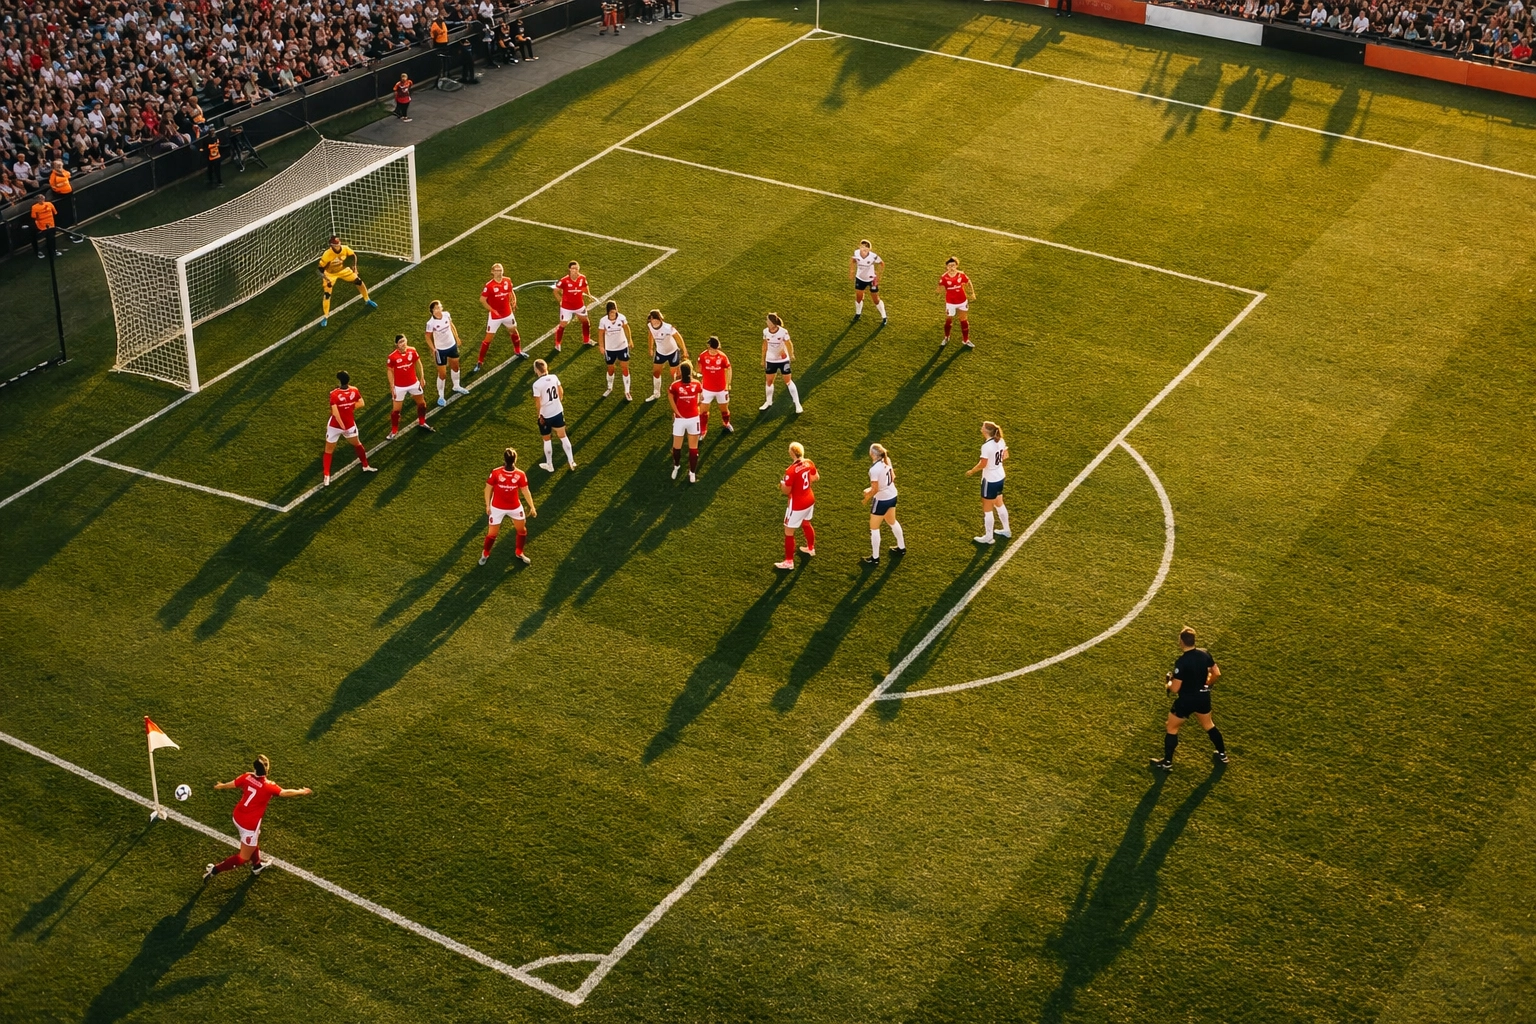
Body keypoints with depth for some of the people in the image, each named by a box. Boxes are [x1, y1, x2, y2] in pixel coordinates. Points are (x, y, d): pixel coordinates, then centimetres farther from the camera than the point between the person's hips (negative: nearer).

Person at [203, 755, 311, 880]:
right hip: (250, 824, -7)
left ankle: (257, 866, 55)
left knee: (254, 842, 33)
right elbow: (286, 792, -14)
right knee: (244, 857, 11)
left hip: (238, 817, 7)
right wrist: (302, 792, 4)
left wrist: (220, 786, 29)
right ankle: (214, 870, 9)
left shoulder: (247, 777, -11)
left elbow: (231, 784, 6)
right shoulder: (269, 786, -27)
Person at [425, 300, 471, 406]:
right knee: (442, 374, 1)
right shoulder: (431, 323, -27)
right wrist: (433, 349, -19)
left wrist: (456, 337, 13)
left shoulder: (446, 314, -14)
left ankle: (456, 387, 51)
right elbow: (428, 337, -13)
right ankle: (441, 396, 19)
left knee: (455, 366, 26)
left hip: (452, 345, 6)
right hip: (440, 350, -6)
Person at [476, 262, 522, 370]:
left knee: (514, 331, 25)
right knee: (488, 338, -3)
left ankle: (518, 352, 51)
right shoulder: (489, 285, -22)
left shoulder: (507, 281, -7)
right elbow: (482, 300, -15)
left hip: (508, 313, 5)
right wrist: (492, 310, -20)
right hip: (495, 316, -5)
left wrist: (513, 301, -7)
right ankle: (480, 362, 5)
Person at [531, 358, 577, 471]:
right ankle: (571, 461, 25)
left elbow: (538, 403, -21)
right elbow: (561, 392, 8)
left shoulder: (537, 384, -24)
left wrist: (538, 415, -7)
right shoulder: (554, 377, -7)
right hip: (558, 412, 5)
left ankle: (549, 465, 29)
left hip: (545, 416, -5)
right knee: (563, 436, 20)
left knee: (547, 439, 15)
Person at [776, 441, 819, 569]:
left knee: (788, 531, 7)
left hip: (797, 505, -8)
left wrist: (781, 483, -3)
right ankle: (811, 548, 54)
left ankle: (789, 561, 15)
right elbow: (816, 478, 7)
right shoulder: (809, 463, -9)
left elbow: (787, 491, -22)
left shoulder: (791, 470, -31)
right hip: (810, 500, 8)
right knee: (806, 524, 33)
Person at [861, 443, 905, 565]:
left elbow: (875, 489, -27)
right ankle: (901, 547, 47)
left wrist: (867, 496, -6)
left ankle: (875, 558, 19)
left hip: (881, 500, -8)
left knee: (874, 528, 9)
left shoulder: (874, 469, -30)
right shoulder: (887, 460, -6)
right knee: (892, 522, 31)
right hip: (892, 496, 8)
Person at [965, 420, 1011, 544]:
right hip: (1000, 477, 8)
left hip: (990, 480, -8)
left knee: (987, 509, 8)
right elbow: (1005, 456, 8)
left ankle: (988, 537, 19)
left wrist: (971, 471, -10)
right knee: (999, 504, 27)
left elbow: (982, 464, -26)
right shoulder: (1000, 441, -4)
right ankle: (1006, 530, 41)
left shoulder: (986, 446, -28)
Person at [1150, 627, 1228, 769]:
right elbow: (1216, 674, 3)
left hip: (1186, 699, -6)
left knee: (1172, 728, 14)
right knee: (1208, 725, 28)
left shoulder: (1181, 662, -28)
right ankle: (1222, 755, 40)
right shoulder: (1205, 654, -9)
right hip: (1203, 696, 6)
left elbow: (1174, 689, -24)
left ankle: (1167, 763, 20)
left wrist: (1167, 684, -1)